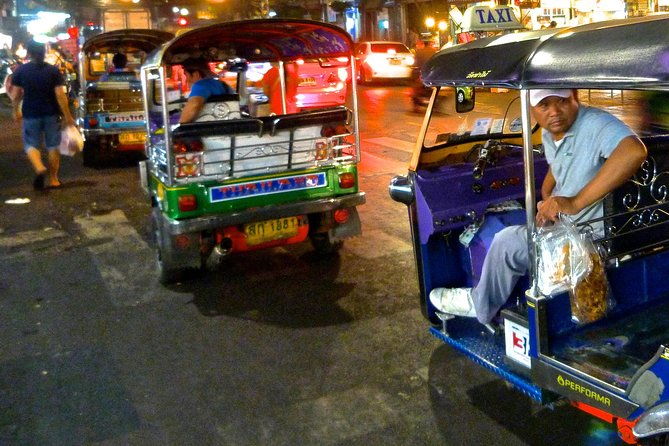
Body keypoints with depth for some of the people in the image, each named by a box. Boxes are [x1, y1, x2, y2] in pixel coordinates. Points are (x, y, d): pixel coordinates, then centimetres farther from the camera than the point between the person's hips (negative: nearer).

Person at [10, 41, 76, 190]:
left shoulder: (20, 70, -4)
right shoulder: (53, 70, -5)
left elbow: (17, 94, 0)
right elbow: (60, 95, -11)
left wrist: (16, 110, 17)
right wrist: (67, 116, -7)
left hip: (31, 114, 0)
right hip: (52, 114, 1)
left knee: (31, 145, 11)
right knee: (53, 146, 12)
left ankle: (40, 168, -17)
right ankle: (53, 179, 17)